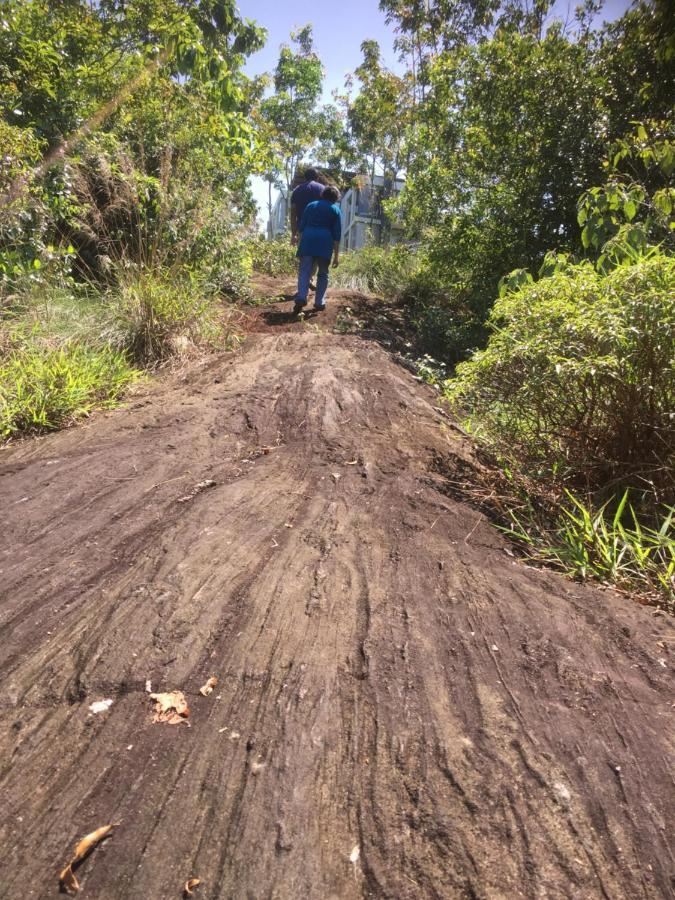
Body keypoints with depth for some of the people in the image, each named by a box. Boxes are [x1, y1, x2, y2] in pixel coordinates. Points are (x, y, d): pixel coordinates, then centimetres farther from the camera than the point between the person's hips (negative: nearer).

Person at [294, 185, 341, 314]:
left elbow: (301, 226, 14)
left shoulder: (311, 205, 17)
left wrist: (300, 244, 19)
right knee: (323, 274, 10)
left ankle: (301, 297, -24)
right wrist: (336, 255, 2)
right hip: (324, 243, -1)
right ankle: (319, 302, 9)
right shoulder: (336, 210, 9)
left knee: (304, 271, -3)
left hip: (308, 241, 2)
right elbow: (337, 234, 3)